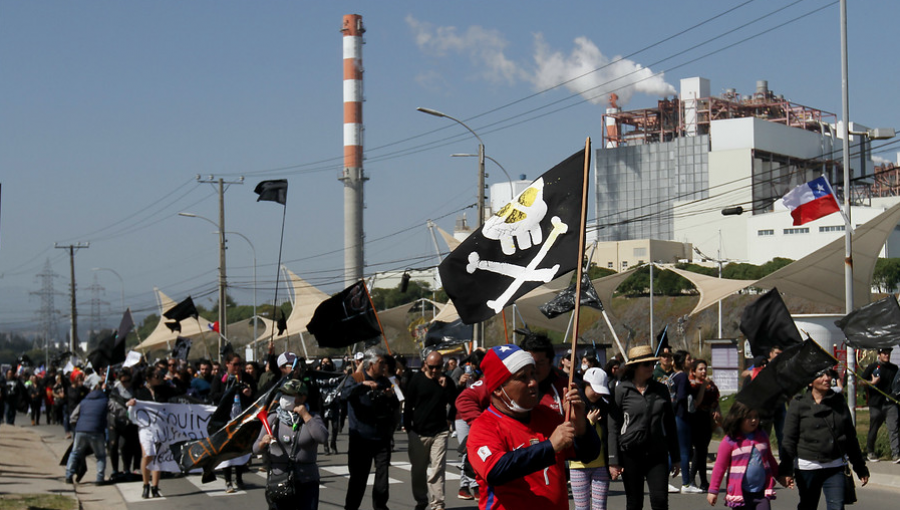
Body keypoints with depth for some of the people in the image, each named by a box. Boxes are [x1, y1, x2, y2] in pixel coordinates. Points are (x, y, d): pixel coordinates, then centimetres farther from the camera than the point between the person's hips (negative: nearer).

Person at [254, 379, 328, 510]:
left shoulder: (312, 418, 4)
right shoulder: (273, 418, 5)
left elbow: (323, 438, -17)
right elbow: (256, 449, 3)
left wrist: (305, 415, -14)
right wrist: (263, 443, -21)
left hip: (307, 484, 0)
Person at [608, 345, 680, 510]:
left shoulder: (661, 390, 8)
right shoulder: (621, 390, -1)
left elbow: (670, 426, 14)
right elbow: (613, 428, -2)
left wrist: (675, 458, 12)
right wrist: (614, 461, -6)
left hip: (657, 454, 2)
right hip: (631, 453, -2)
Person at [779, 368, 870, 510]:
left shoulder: (838, 401, 6)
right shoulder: (799, 404, -4)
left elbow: (850, 436, 13)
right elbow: (789, 440, -5)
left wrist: (860, 467, 14)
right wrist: (785, 470, -12)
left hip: (835, 467, 2)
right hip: (807, 467, -2)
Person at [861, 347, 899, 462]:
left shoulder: (894, 368, 14)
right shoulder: (872, 367, 3)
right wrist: (872, 382, -13)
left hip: (891, 403, 2)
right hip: (876, 404, -2)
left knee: (893, 428, -11)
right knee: (874, 428, 7)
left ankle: (895, 453, -16)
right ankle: (870, 452, 24)